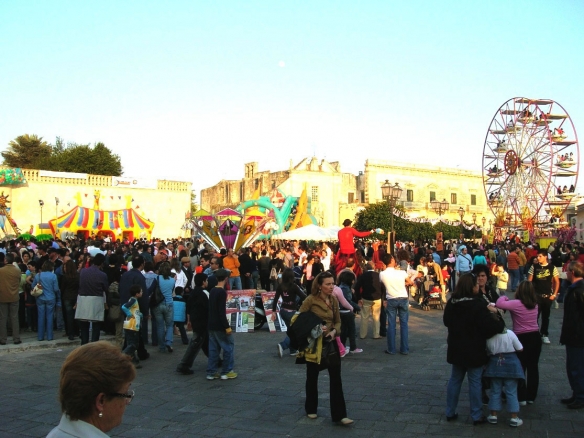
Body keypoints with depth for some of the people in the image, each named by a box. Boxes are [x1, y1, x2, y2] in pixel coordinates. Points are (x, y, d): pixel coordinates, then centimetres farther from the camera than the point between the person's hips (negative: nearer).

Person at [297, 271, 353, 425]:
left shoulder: (334, 300, 2)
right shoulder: (310, 300, -13)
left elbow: (338, 321, 10)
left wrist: (334, 331, -10)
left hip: (330, 342, 4)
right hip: (314, 343, -4)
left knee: (336, 378, -2)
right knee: (312, 377, 12)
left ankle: (339, 415, 3)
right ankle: (311, 409, 32)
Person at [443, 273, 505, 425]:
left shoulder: (451, 303, 0)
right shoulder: (477, 304, -21)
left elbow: (446, 321, 15)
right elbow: (490, 326, -20)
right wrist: (500, 323, -1)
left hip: (456, 349, 6)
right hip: (474, 350, -6)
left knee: (455, 379, 14)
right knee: (474, 382, 4)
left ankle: (450, 412, 21)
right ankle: (476, 416, 13)